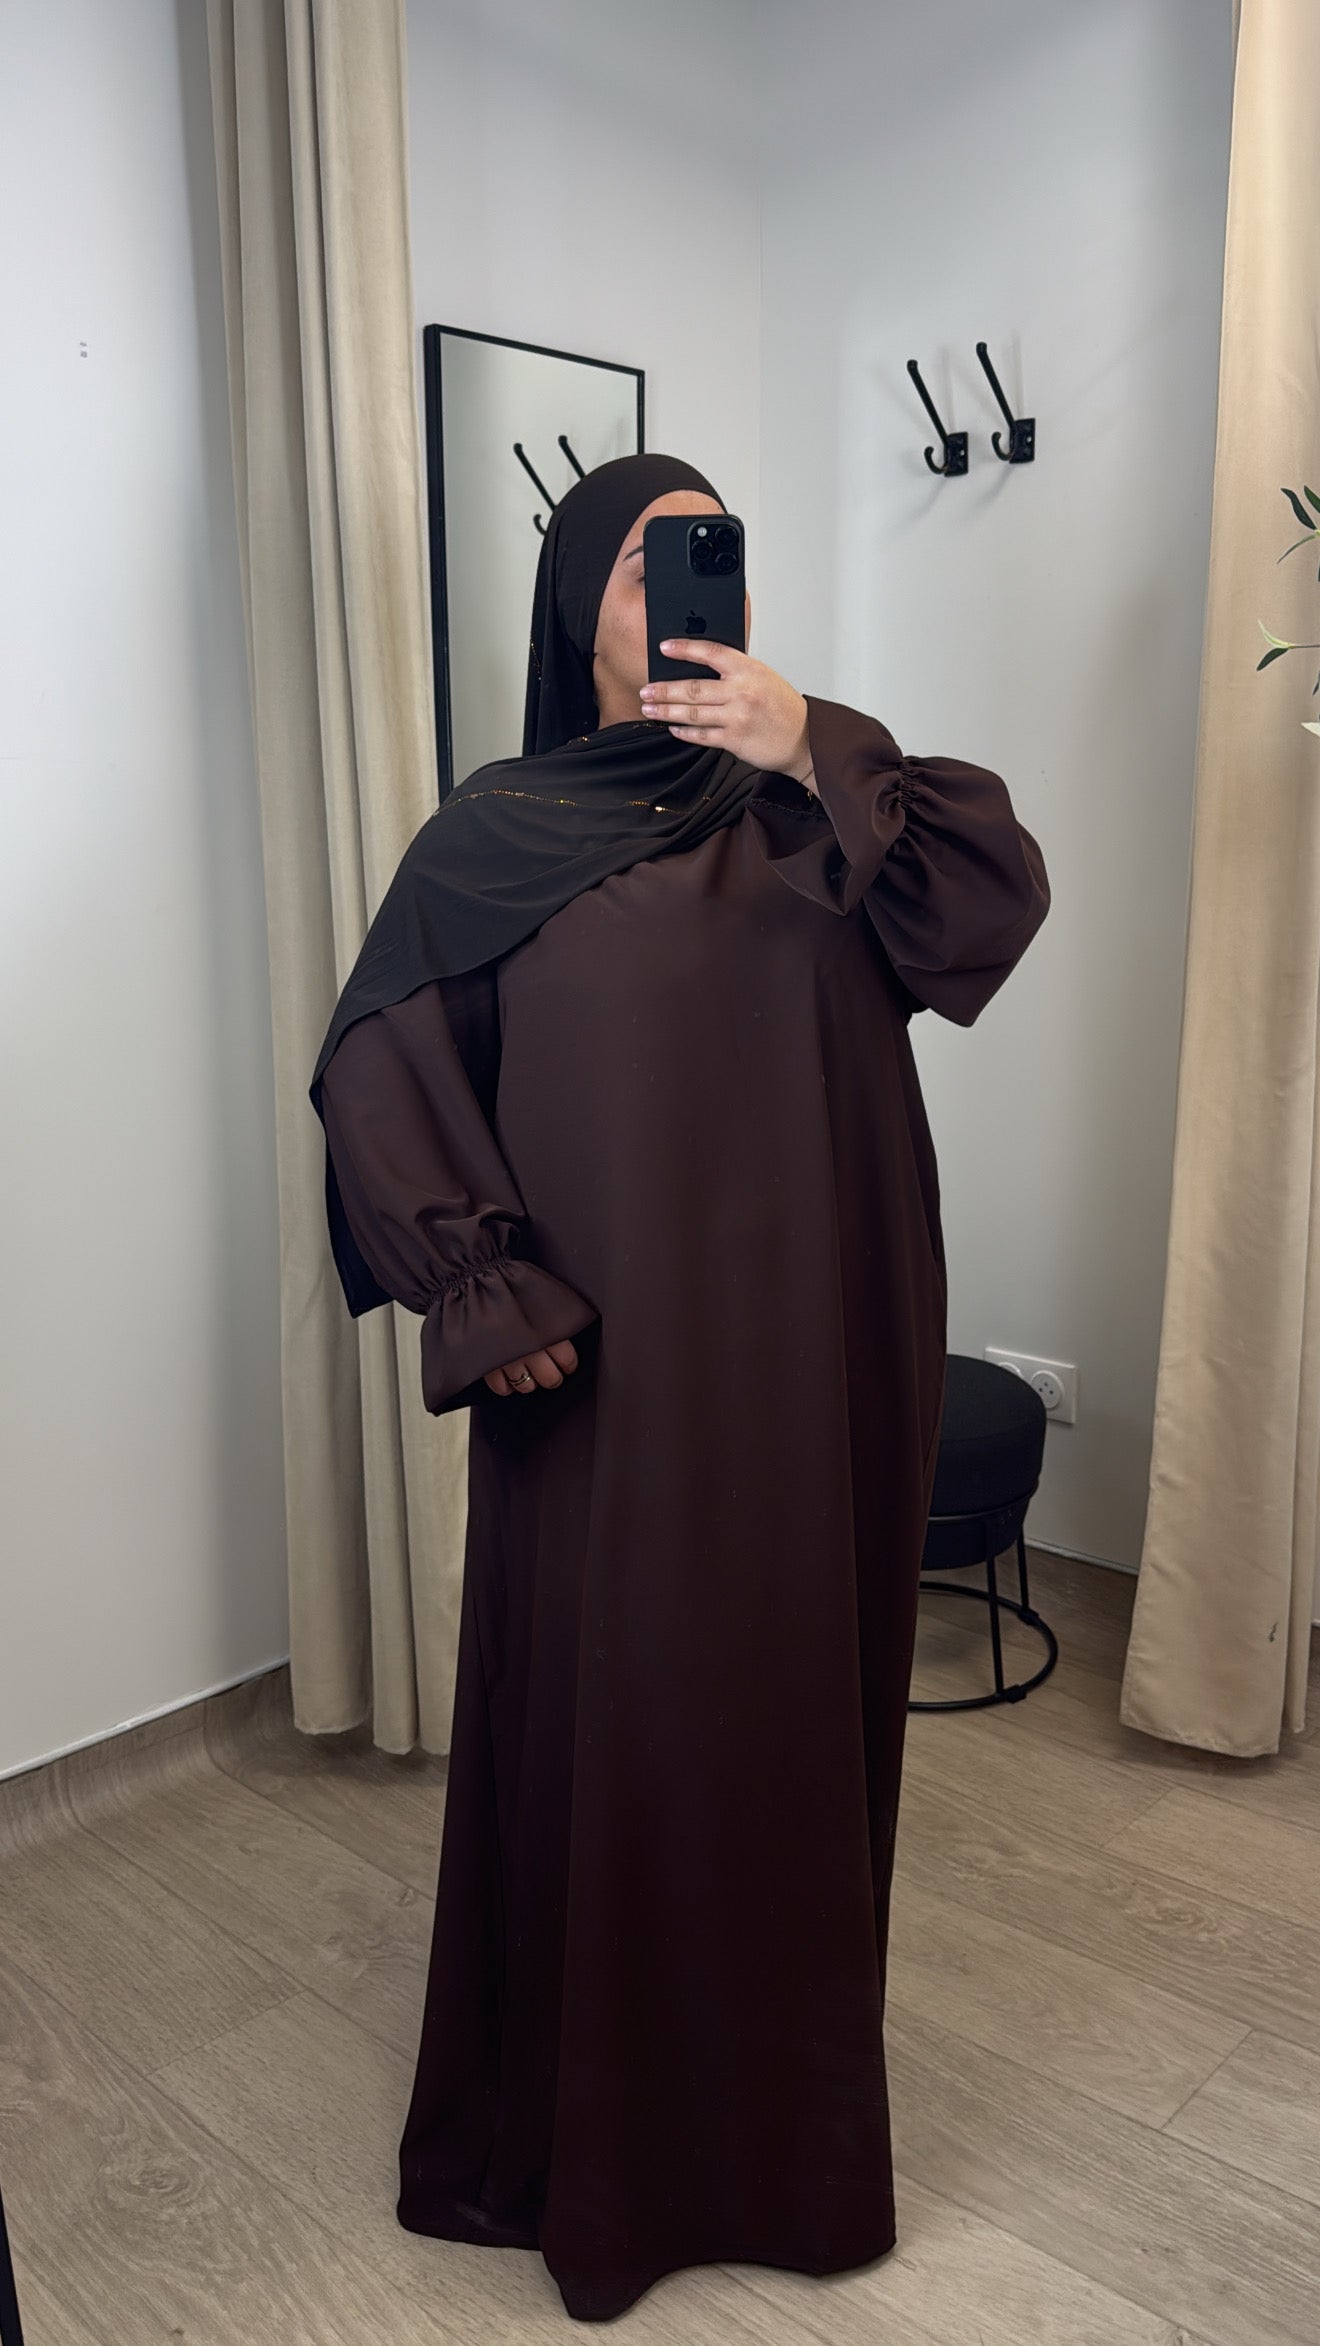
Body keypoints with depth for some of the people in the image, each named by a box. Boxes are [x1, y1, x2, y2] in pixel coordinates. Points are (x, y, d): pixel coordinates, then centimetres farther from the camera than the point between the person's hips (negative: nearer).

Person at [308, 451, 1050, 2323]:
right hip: (606, 1364, -2)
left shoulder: (823, 795, 6)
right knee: (598, 1717, 8)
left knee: (797, 1698, 14)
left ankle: (787, 2101, 38)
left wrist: (822, 764, -20)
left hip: (814, 1348, 3)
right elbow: (380, 1072, -3)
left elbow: (995, 907, -8)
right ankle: (586, 2128, 32)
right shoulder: (493, 837, 0)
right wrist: (483, 1287, -13)